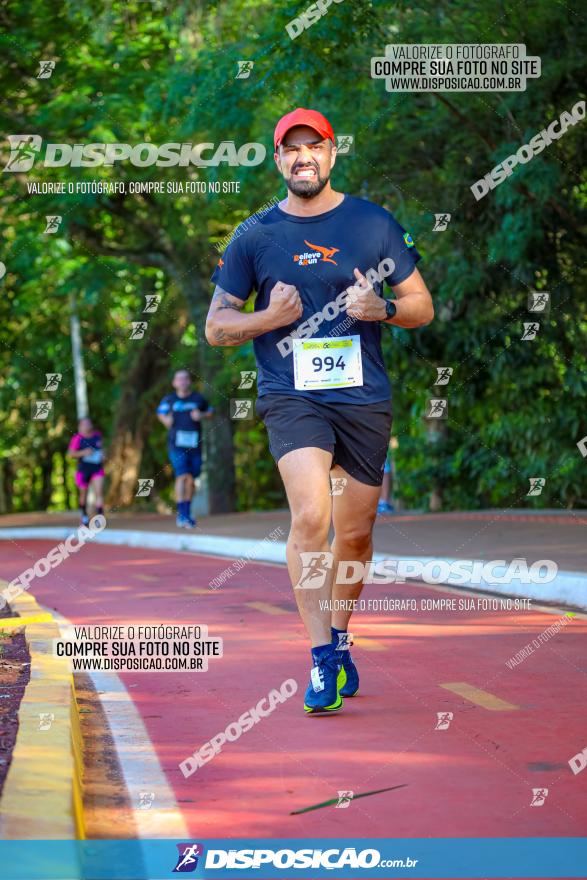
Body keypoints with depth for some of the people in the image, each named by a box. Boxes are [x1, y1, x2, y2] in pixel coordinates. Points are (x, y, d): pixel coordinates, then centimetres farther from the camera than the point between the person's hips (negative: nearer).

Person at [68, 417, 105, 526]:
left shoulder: (97, 435, 6)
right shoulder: (77, 438, -9)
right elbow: (71, 453, -9)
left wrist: (102, 454, 4)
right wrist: (83, 452, -22)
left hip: (97, 469, 2)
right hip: (83, 469, -2)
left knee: (99, 493, -13)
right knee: (83, 494, 12)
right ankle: (84, 515, 35)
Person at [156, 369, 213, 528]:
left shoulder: (198, 399, 8)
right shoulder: (169, 399, 6)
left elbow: (210, 412, 21)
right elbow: (160, 412, 22)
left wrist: (201, 415, 0)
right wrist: (166, 420, 1)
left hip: (194, 445, 2)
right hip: (176, 444, -2)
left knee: (191, 479, 5)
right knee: (182, 476, -15)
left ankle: (187, 513, 20)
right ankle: (181, 515, -17)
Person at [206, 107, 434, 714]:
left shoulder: (375, 225, 6)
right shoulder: (255, 237, 5)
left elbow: (422, 307, 11)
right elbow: (216, 327, 8)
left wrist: (381, 309, -10)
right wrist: (271, 317, -11)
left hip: (365, 397, 2)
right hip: (290, 395, -2)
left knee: (355, 532, 9)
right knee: (311, 515, -22)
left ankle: (339, 641, 31)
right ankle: (321, 657, -18)